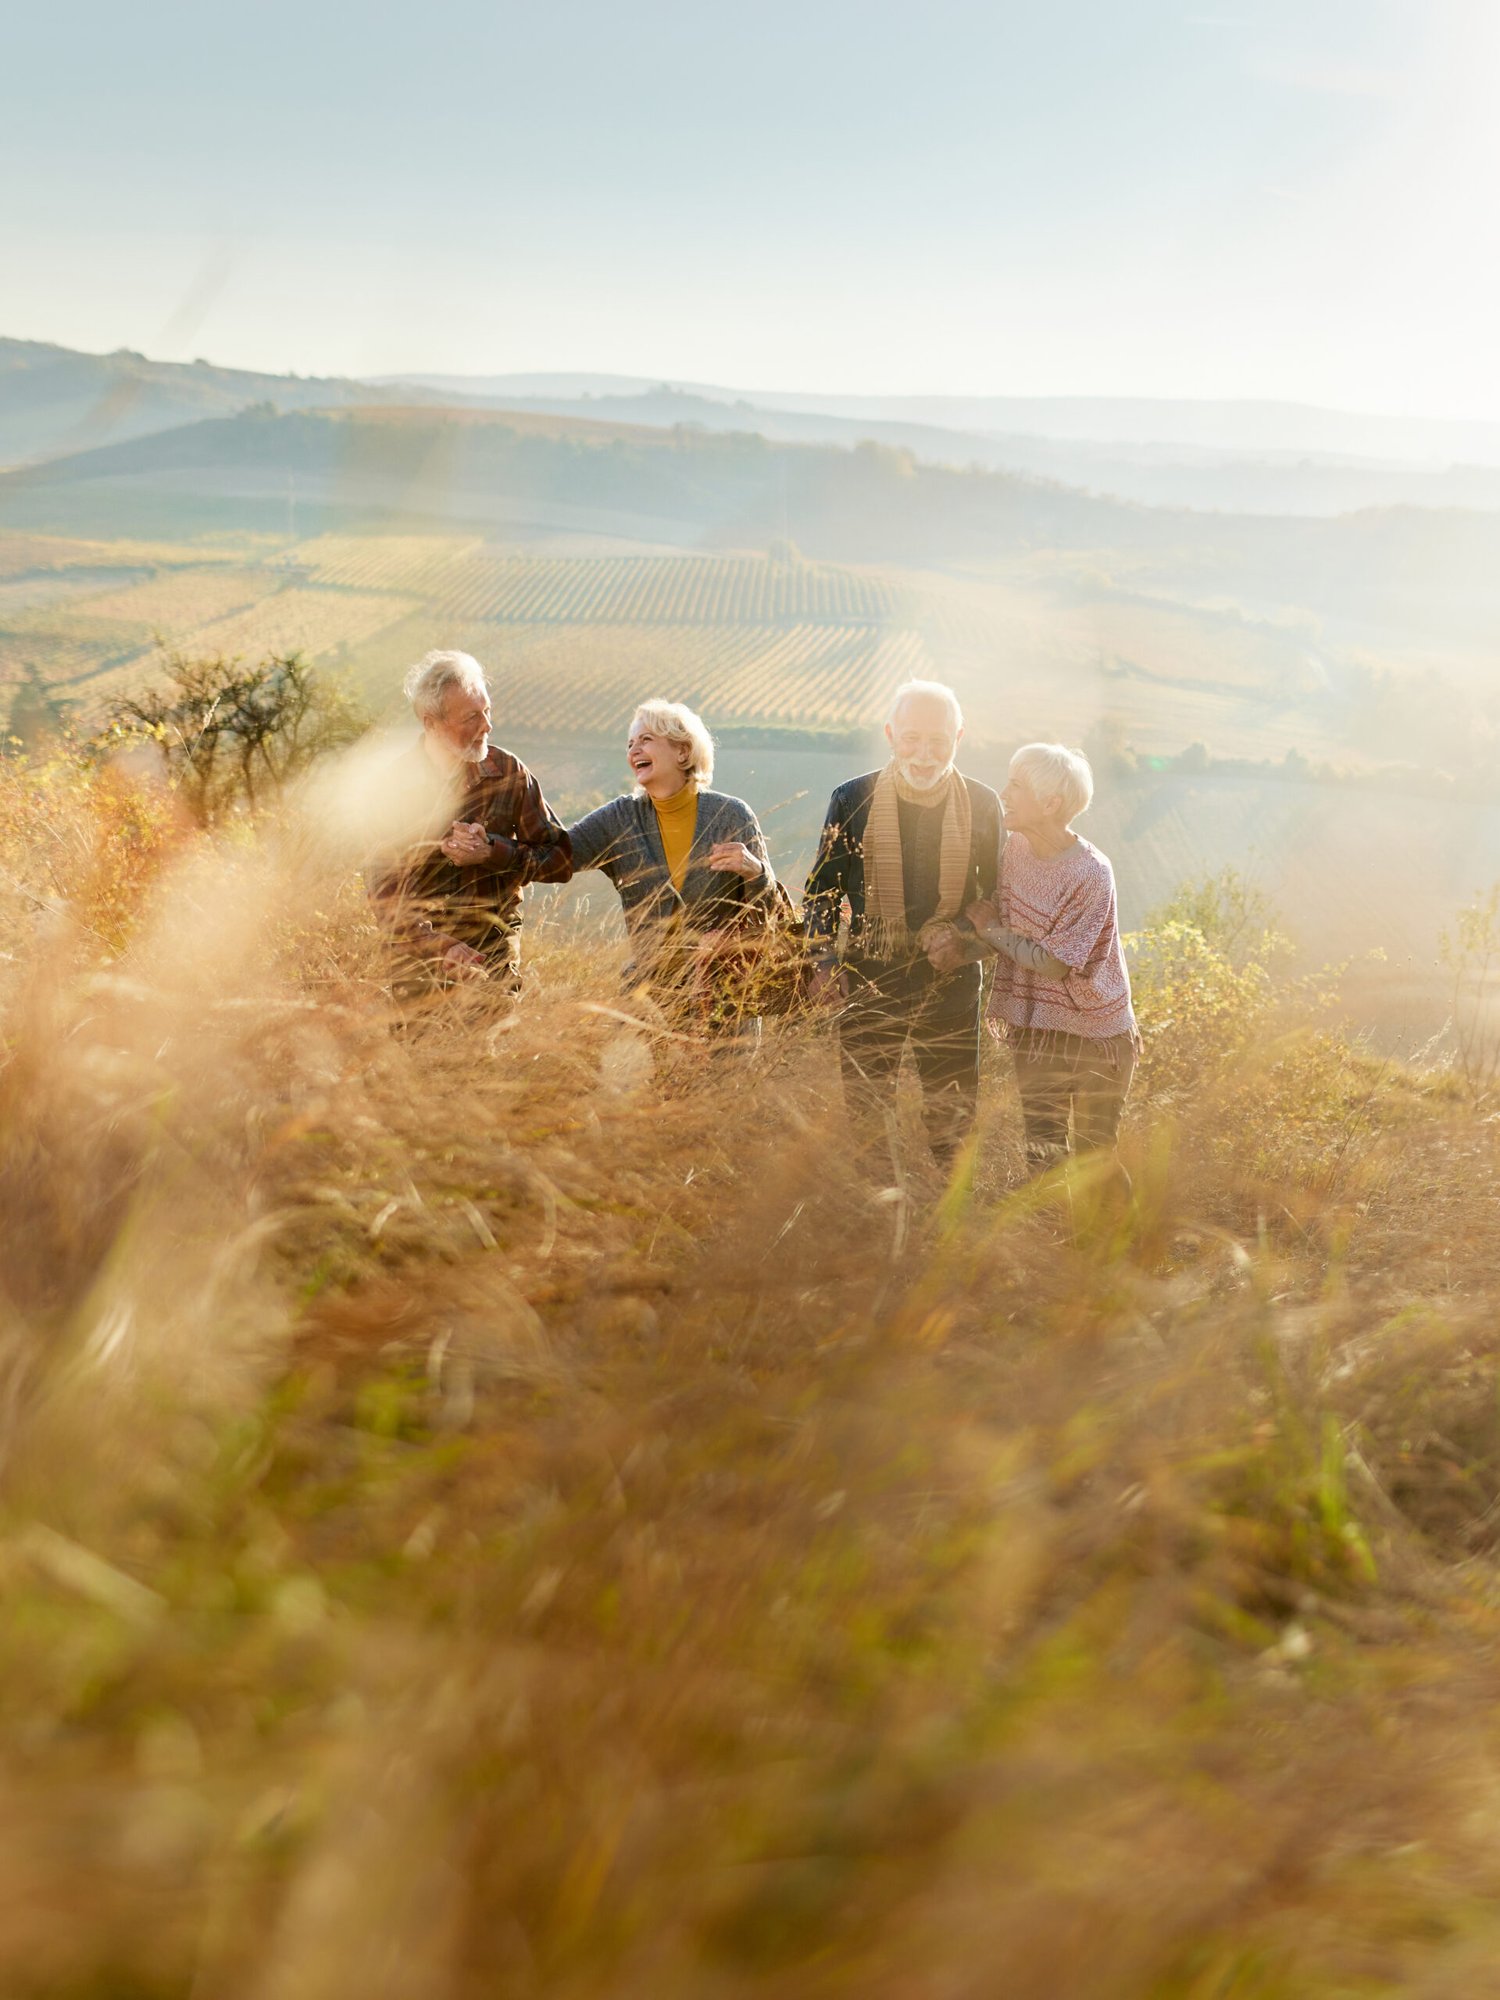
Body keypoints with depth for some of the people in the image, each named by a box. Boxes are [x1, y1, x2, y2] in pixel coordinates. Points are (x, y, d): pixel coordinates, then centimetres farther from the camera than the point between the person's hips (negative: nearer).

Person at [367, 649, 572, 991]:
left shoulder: (508, 771, -1)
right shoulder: (396, 782, -7)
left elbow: (561, 859, 1)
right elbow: (384, 889, -13)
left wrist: (494, 853, -16)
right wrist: (439, 947, -27)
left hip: (495, 950, 1)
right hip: (419, 951, -1)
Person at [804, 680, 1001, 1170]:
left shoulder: (982, 805, 1)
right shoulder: (853, 800, -3)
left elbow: (996, 893, 12)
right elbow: (823, 888, 5)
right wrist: (824, 960, -6)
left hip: (952, 982, 1)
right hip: (870, 978, -1)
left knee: (955, 1111, 7)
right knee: (864, 1105, 4)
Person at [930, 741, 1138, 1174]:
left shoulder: (1091, 874, -23)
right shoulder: (1015, 847, -3)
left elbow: (1052, 963, -22)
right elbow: (1002, 929, 6)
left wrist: (989, 929, -11)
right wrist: (960, 944, -15)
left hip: (1096, 1037, -5)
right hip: (1036, 1030, 5)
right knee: (1043, 1161, 11)